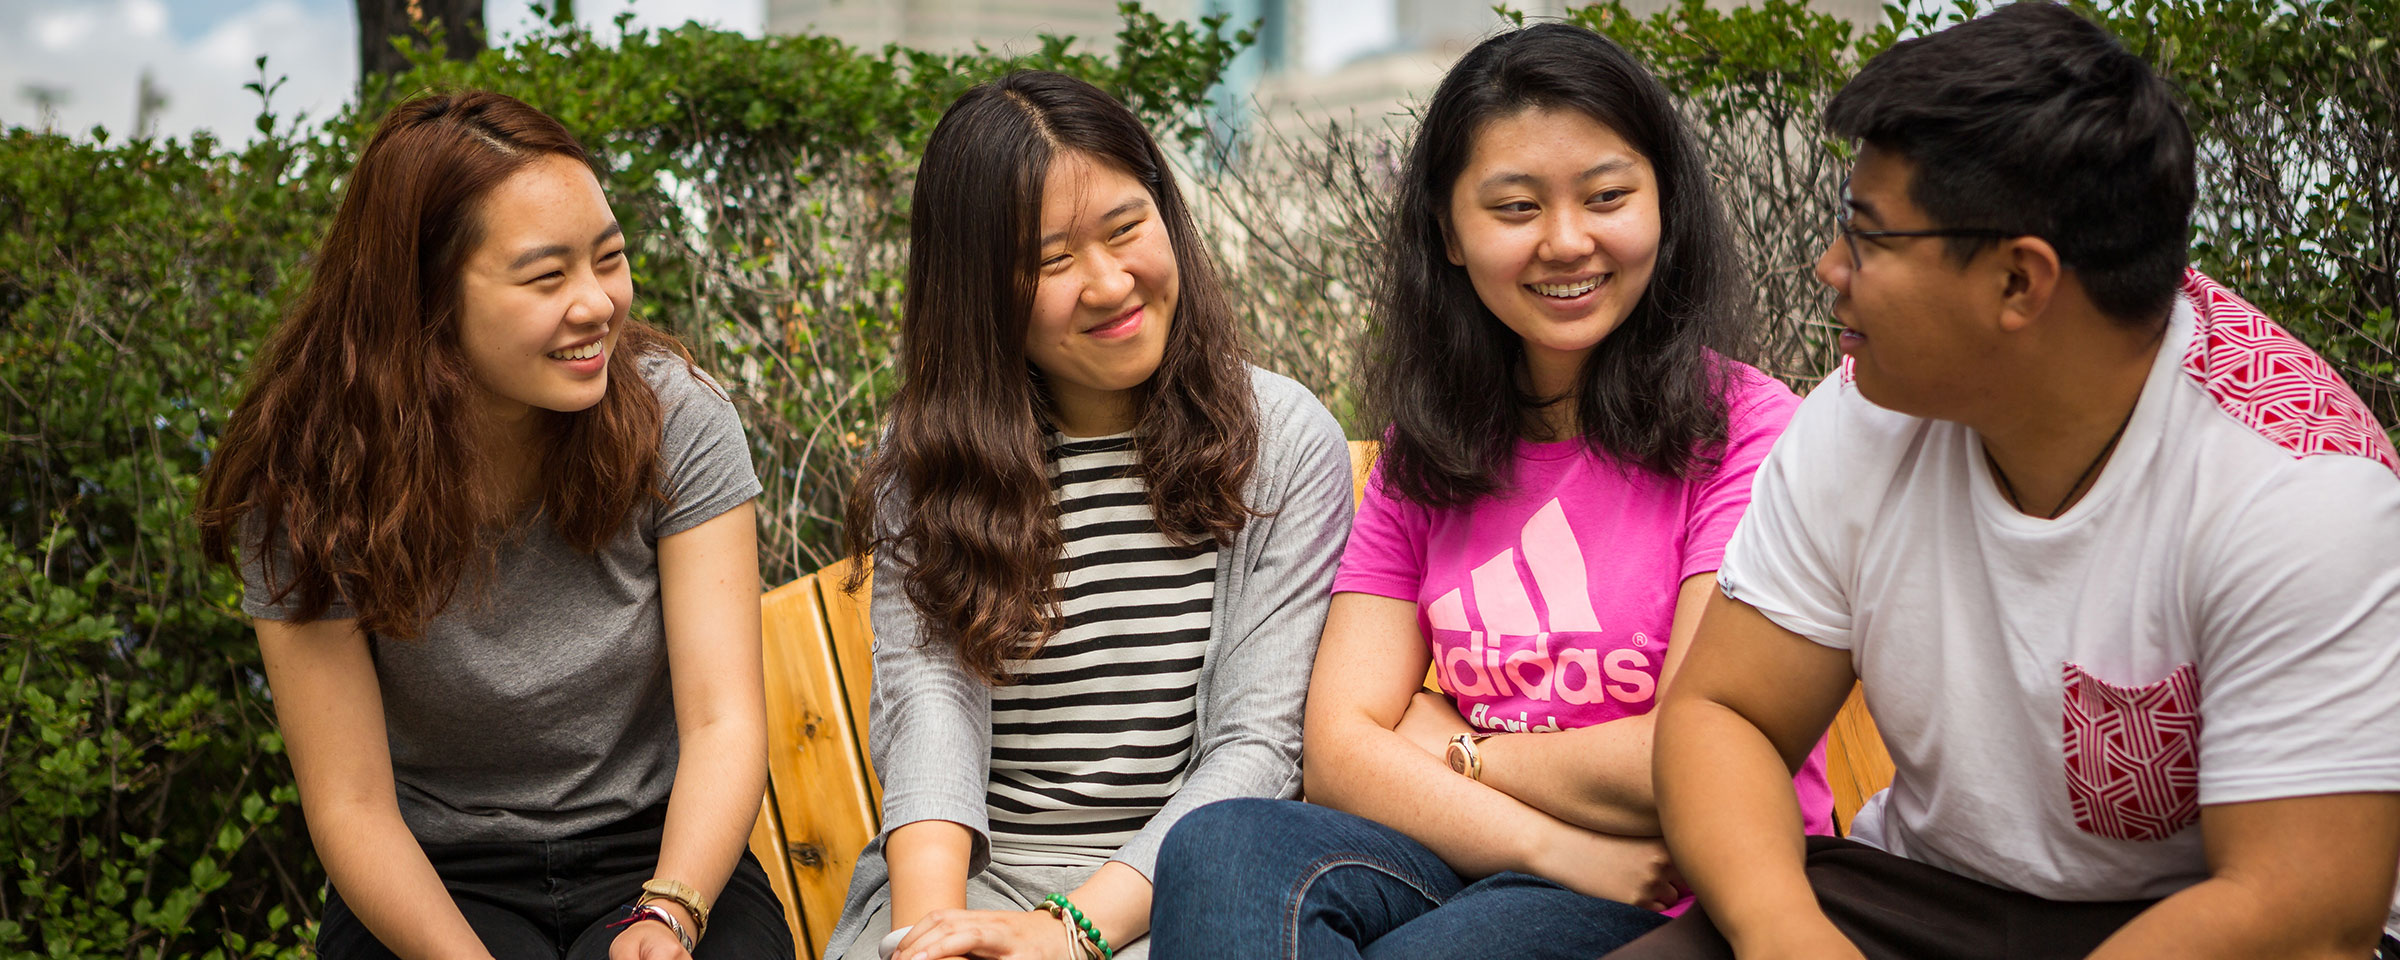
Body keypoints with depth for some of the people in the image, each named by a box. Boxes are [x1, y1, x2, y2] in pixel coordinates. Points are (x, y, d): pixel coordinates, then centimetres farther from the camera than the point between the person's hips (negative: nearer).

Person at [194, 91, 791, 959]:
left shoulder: (675, 415, -9)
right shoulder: (309, 483, -11)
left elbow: (723, 723, -12)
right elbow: (351, 805, -10)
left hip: (659, 857, 1)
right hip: (436, 880, 0)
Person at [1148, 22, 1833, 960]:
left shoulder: (1744, 427, -6)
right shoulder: (1419, 461, 10)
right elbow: (1340, 750, -1)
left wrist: (1451, 752, -1)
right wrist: (1555, 846, -16)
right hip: (1482, 871, 5)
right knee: (1220, 849, -24)